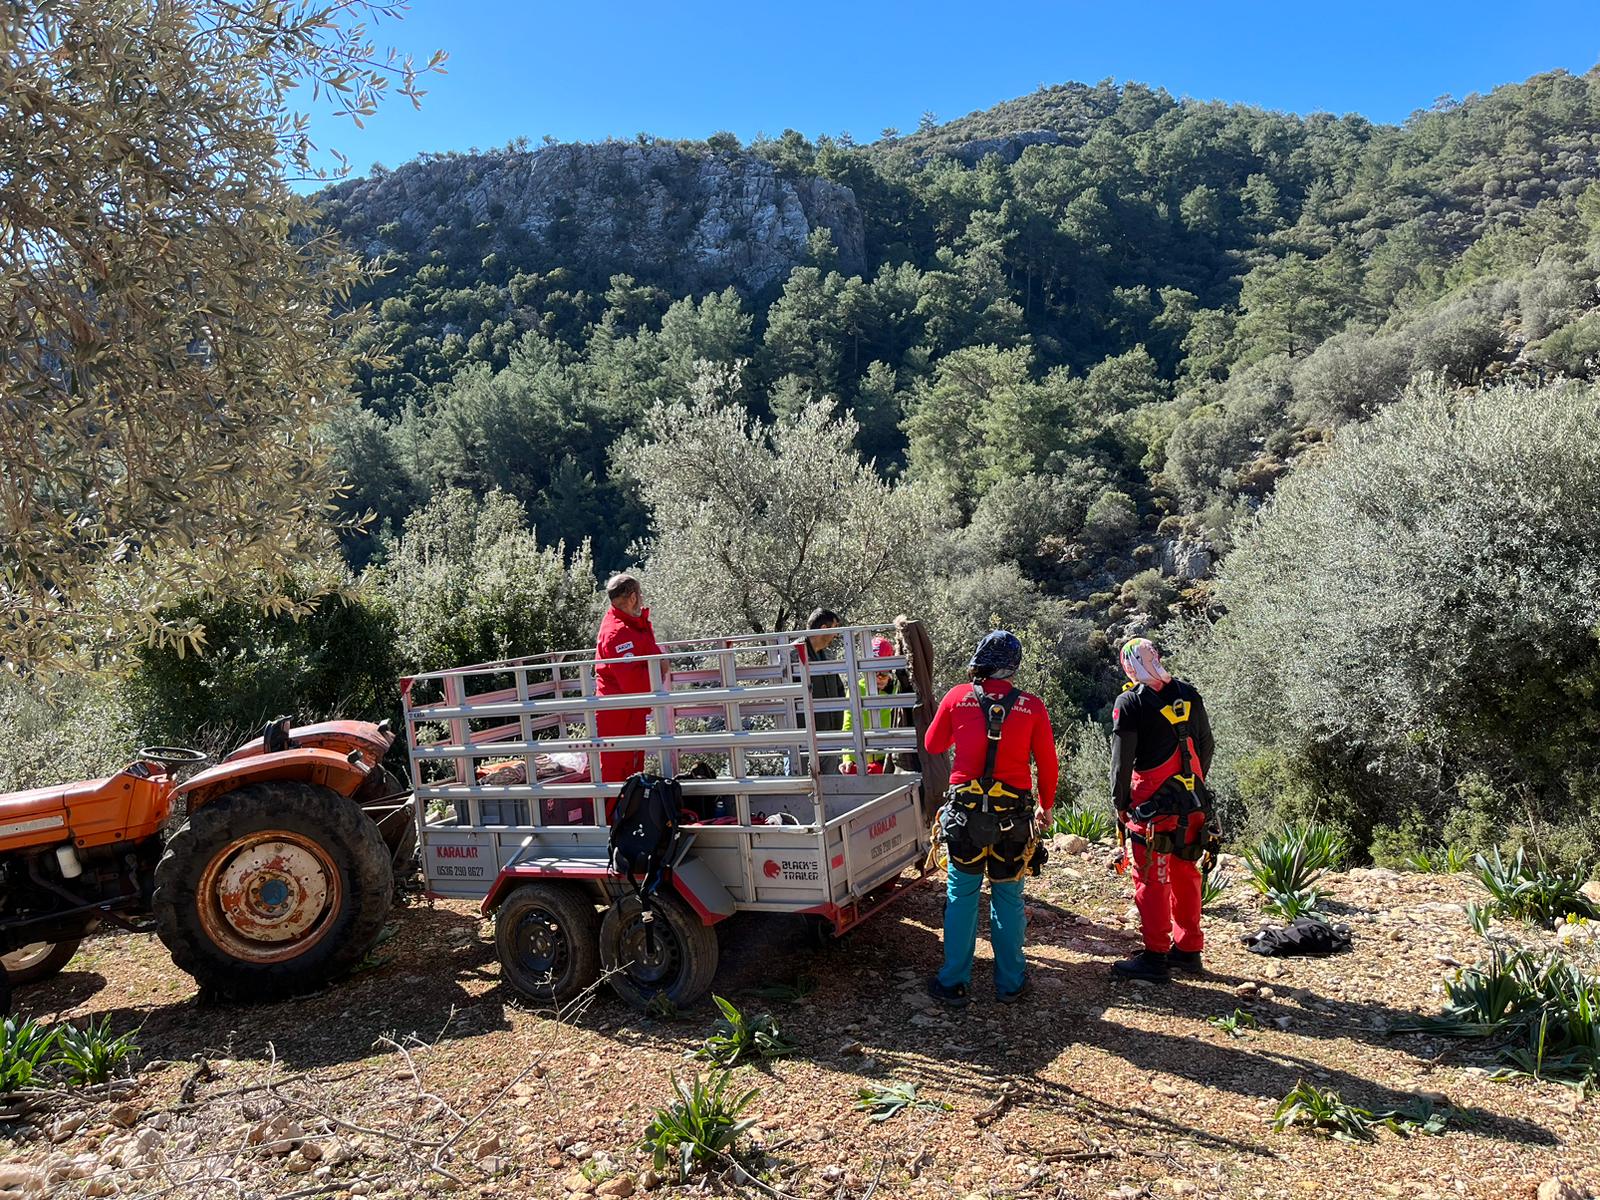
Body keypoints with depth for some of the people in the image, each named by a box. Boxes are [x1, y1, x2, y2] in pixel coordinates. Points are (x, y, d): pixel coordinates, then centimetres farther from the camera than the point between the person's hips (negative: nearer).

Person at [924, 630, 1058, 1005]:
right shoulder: (1032, 707, -4)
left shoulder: (957, 698, -4)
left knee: (961, 896, 11)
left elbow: (933, 745, 10)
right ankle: (1009, 982, 22)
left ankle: (953, 982, 16)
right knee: (1008, 898, 13)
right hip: (1013, 815, 1)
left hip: (965, 811, 0)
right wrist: (1046, 806, 19)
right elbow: (1048, 764, 4)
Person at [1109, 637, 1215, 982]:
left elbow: (1122, 759, -10)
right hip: (1192, 805, 6)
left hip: (1152, 806, -6)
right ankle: (1188, 950, 25)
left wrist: (1120, 803, 0)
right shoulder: (1188, 695, 7)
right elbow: (1206, 746, 15)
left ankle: (1155, 957, 4)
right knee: (1185, 876, 15)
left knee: (1152, 880, 1)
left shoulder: (1130, 702, -10)